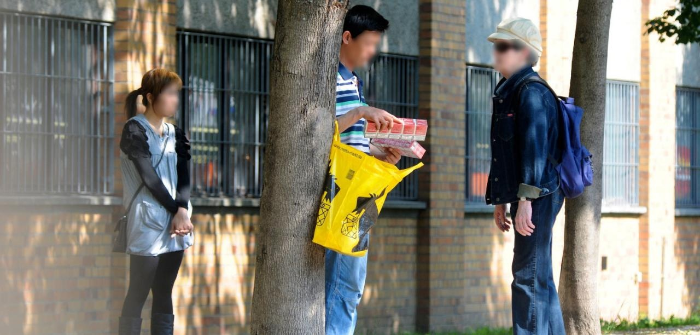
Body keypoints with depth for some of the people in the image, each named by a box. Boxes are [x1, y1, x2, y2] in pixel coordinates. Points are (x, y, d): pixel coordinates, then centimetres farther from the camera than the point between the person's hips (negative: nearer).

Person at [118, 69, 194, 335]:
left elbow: (183, 176, 3)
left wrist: (182, 211, -14)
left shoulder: (175, 134, 13)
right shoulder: (135, 130, -6)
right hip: (147, 225, -6)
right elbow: (149, 178, -12)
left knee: (164, 297, 7)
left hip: (174, 226, 6)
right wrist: (176, 210, -9)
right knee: (137, 296, -5)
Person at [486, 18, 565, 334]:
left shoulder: (532, 92, -12)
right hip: (522, 197, 10)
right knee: (539, 278, 15)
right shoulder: (507, 92, 18)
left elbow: (535, 148, -21)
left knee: (529, 277, -10)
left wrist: (525, 201, -26)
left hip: (537, 197, -10)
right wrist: (500, 201, 21)